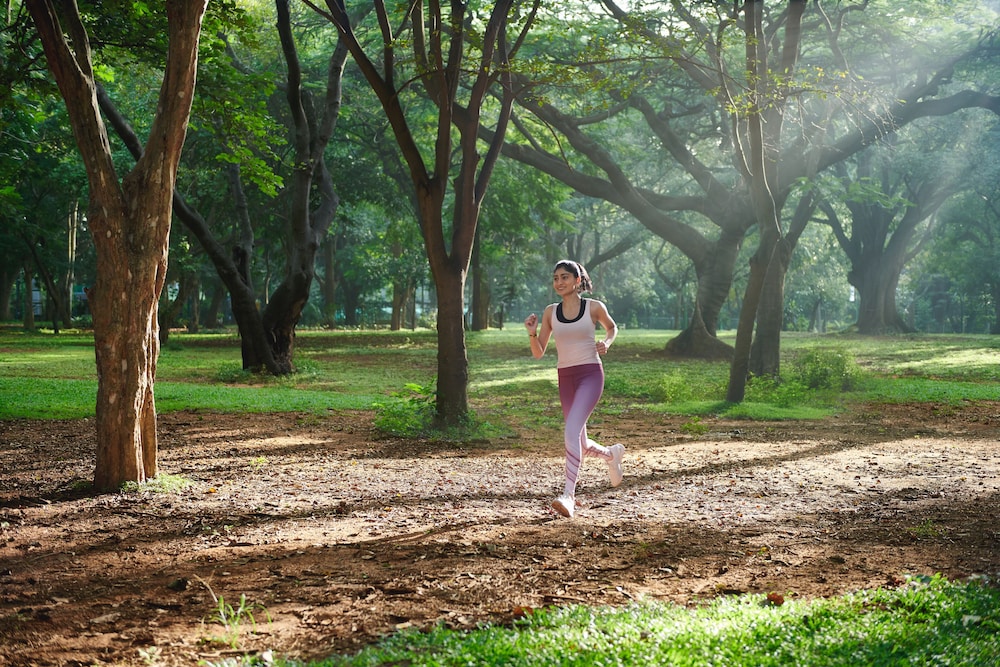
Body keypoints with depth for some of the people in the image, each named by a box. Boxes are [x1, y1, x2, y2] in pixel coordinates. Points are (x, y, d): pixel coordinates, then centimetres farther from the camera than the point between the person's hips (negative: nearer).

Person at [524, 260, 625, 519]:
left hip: (590, 374, -5)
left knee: (571, 432, -25)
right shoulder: (551, 312, 5)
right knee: (581, 445, 14)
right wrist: (532, 333, -11)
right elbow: (538, 353, 8)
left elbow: (612, 327, 18)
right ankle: (612, 453, 47)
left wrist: (606, 342, -3)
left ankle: (568, 495, -27)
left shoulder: (594, 307, -2)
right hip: (565, 378, 5)